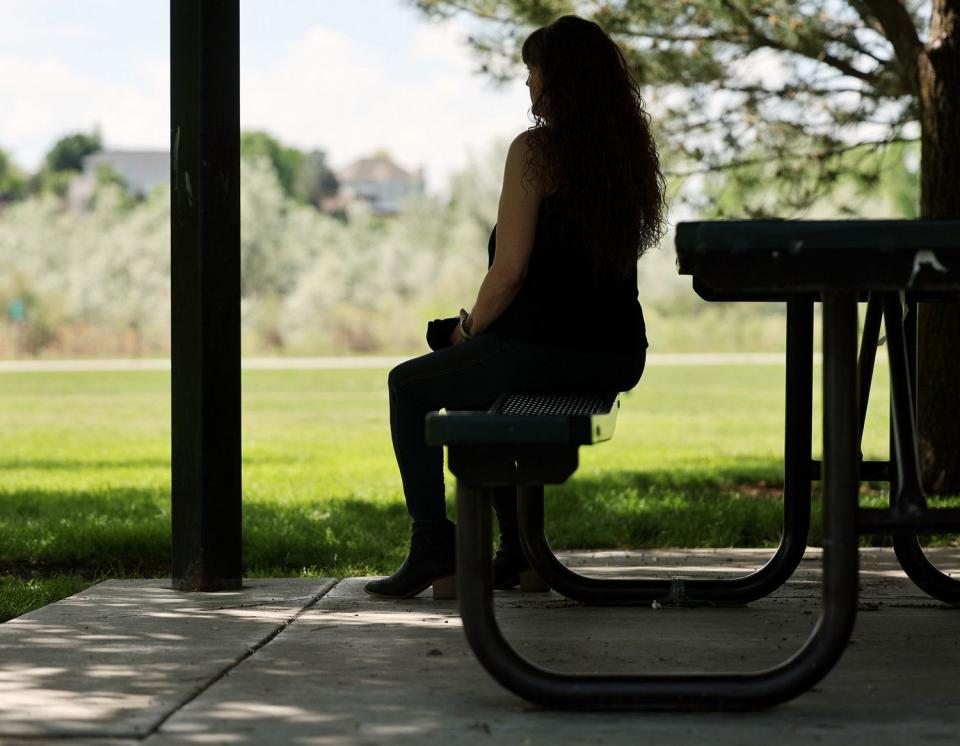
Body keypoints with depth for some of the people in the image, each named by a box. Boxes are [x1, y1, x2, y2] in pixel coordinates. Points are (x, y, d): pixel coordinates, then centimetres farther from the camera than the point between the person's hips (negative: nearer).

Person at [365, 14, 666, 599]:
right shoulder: (632, 150, 9)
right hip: (618, 357, 7)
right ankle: (515, 546, 32)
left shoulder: (536, 150, -13)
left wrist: (470, 329, 4)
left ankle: (433, 543, 12)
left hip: (545, 349, -7)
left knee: (410, 386, 18)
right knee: (472, 382, 34)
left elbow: (509, 271, -15)